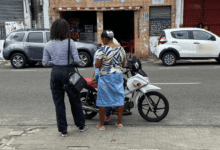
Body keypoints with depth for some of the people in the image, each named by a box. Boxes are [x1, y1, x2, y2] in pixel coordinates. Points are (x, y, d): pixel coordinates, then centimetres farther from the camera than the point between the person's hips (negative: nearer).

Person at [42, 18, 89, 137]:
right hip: (68, 72, -2)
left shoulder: (48, 45, 0)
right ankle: (81, 125, 27)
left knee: (58, 103, 10)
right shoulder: (69, 42, -10)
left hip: (55, 73, 3)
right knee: (75, 100, 13)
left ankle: (63, 130, 16)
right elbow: (76, 60, -11)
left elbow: (45, 63, 3)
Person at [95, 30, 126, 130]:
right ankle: (119, 122, 18)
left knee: (103, 100, 4)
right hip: (118, 76, 5)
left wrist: (97, 60, 6)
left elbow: (97, 65, -14)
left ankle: (101, 124, 12)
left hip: (105, 77, -4)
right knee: (119, 99, 11)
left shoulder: (102, 50, -13)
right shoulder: (121, 49, 4)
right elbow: (123, 64, 10)